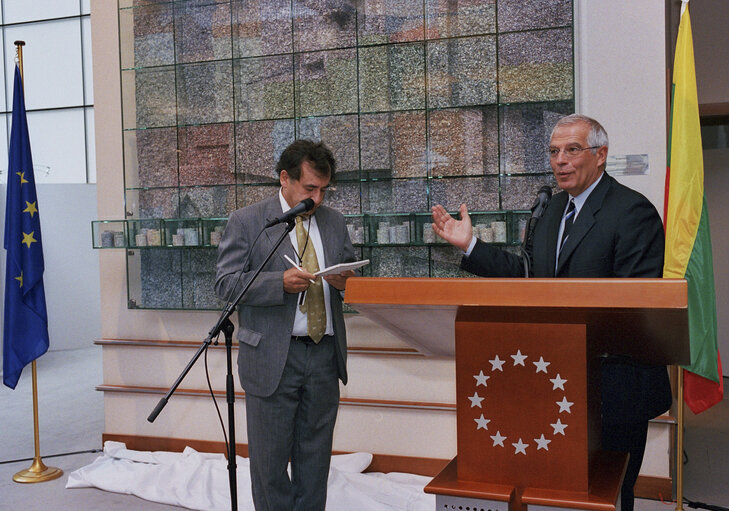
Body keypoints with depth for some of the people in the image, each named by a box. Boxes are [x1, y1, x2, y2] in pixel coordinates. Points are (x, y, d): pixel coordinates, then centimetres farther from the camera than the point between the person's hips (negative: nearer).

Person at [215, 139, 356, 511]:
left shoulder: (334, 222, 12)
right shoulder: (246, 222, -3)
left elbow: (351, 273, 18)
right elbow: (226, 283, -8)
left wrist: (345, 283, -7)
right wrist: (280, 283, -22)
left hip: (325, 354, 4)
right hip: (272, 358, -4)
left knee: (315, 457, 12)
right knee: (270, 457, 5)